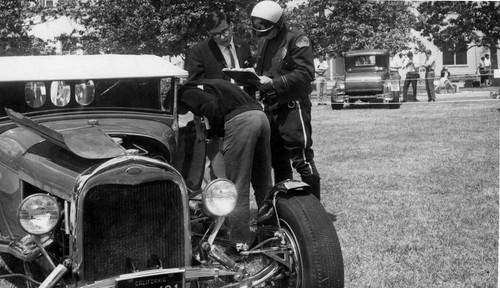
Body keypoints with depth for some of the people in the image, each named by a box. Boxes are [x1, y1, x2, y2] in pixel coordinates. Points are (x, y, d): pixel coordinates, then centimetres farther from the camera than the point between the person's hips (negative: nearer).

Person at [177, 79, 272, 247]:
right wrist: (213, 132, 24)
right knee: (263, 183, 15)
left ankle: (240, 242, -1)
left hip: (240, 120, -8)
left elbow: (211, 106, -10)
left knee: (238, 185, -3)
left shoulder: (186, 94, 9)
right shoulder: (204, 84, 35)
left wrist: (217, 131, 5)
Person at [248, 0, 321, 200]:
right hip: (270, 107, 8)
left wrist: (274, 83, -23)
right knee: (277, 159, 14)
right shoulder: (264, 41, 13)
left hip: (292, 106, -8)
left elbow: (305, 73, -19)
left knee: (302, 158, -7)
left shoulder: (297, 40, -11)